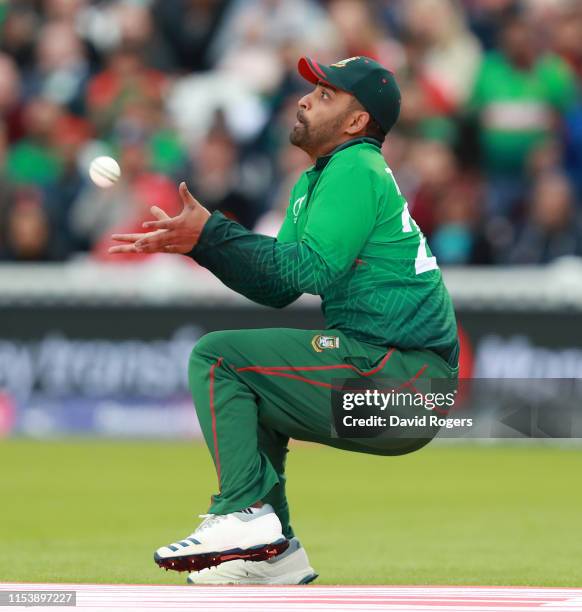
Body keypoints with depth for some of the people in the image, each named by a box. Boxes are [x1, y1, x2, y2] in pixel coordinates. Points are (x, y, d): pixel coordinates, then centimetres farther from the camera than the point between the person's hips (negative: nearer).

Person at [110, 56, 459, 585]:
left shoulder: (356, 169, -9)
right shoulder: (314, 183, 21)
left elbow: (311, 268, -21)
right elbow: (278, 289, 16)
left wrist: (213, 233, -18)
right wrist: (194, 241, 7)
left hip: (399, 376, -10)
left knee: (217, 358, -11)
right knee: (248, 390, 26)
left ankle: (247, 512, -18)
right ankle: (273, 552, 17)